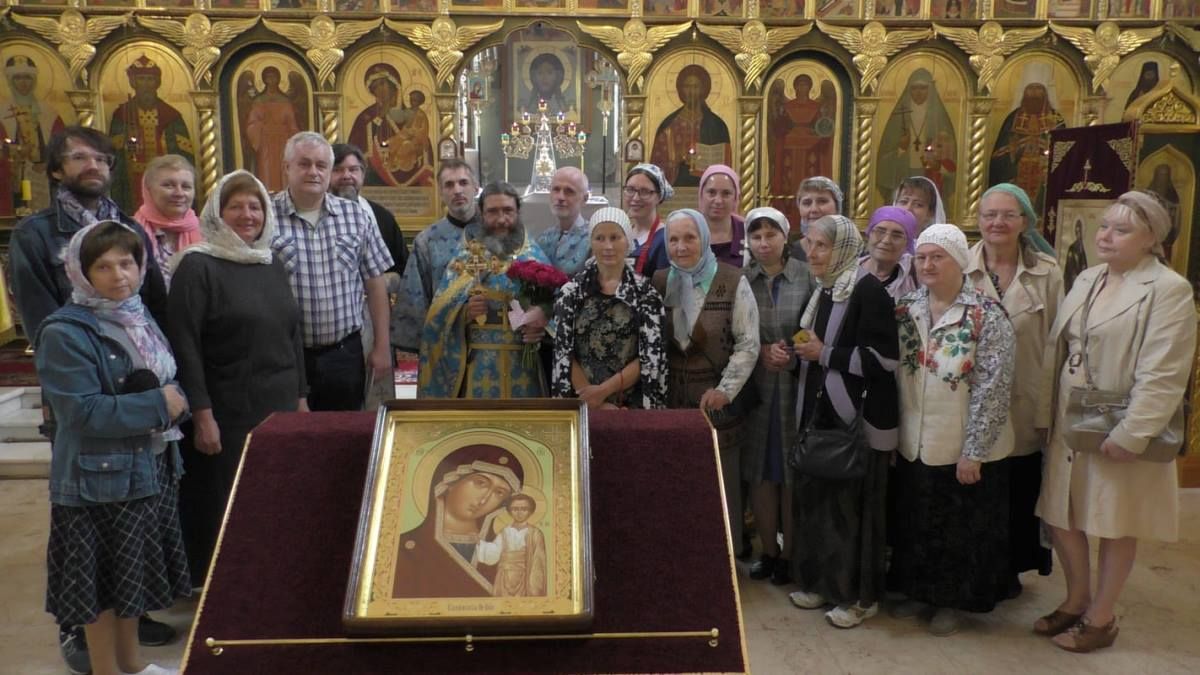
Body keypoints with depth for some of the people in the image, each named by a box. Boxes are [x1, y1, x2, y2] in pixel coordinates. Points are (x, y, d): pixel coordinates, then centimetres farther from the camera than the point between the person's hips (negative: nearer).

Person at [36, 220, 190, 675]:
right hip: (98, 478, -7)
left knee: (133, 573, 20)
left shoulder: (139, 317, 6)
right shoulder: (64, 333, -17)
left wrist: (175, 401, -9)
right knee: (100, 581, 7)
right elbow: (83, 412, -24)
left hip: (150, 468, 8)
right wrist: (157, 405, -20)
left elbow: (167, 383, 14)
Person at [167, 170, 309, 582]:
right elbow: (184, 345, -12)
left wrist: (301, 397, 13)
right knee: (224, 512, 4)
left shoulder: (273, 265, 12)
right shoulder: (197, 266, -8)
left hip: (279, 408, 6)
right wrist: (201, 414, -16)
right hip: (226, 414, -6)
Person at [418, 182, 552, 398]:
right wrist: (464, 311, -17)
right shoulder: (465, 257, 7)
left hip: (525, 365, 0)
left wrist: (542, 319, -19)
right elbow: (440, 311, 3)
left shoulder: (535, 256, 7)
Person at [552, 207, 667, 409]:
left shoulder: (646, 293, -2)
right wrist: (596, 403, -11)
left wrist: (603, 390, -14)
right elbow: (563, 352, -2)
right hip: (583, 403, 1)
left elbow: (651, 357, -6)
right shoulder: (571, 292, 1)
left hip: (630, 405, -1)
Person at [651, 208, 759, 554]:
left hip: (716, 402, -3)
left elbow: (748, 344, -6)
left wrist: (724, 390, -13)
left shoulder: (733, 282, -5)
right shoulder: (658, 282, 6)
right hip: (670, 400, 3)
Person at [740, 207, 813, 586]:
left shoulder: (806, 277, -1)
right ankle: (768, 551, 22)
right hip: (754, 387, 2)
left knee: (793, 472, 4)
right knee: (759, 472, 7)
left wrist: (792, 354, -13)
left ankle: (789, 554, 19)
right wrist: (761, 351, -11)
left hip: (796, 387, -1)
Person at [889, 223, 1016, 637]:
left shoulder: (986, 316, -14)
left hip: (964, 449, -4)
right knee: (915, 523, 18)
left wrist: (973, 452, -16)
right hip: (914, 445, 5)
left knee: (960, 530, 12)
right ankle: (917, 590, 38)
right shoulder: (905, 310, 2)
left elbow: (993, 390, -16)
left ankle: (951, 601, 31)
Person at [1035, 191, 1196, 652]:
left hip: (1117, 432, -6)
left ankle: (1101, 617, 26)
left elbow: (1162, 375, -18)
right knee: (1061, 516, 14)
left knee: (1113, 526, 9)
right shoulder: (1086, 280, 9)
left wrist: (1130, 435, -21)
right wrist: (1045, 413, 8)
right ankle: (1077, 600, 34)